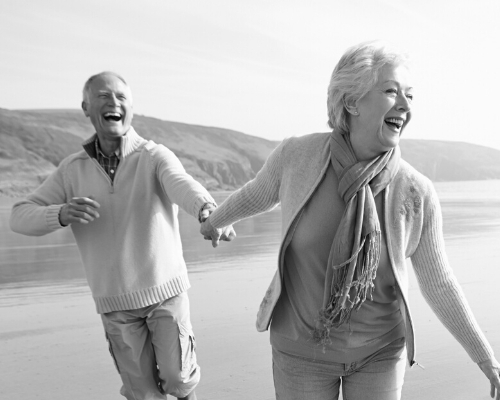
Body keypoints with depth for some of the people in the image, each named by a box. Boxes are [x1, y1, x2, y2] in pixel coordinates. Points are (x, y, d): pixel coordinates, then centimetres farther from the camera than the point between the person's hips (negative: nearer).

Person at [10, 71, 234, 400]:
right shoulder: (73, 169, -3)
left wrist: (209, 212, -61)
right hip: (116, 299, 2)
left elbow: (183, 186, -37)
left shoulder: (156, 157, -14)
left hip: (165, 288, -2)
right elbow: (21, 218, -7)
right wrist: (62, 213, -30)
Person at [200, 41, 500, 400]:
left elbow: (438, 281, -4)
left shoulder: (417, 194, -19)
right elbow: (261, 192, 3)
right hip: (303, 344, 0)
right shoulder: (298, 154, -20)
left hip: (379, 348, 0)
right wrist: (217, 219, 22)